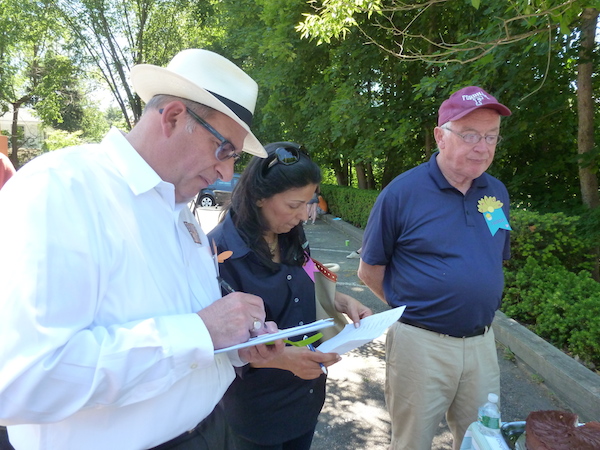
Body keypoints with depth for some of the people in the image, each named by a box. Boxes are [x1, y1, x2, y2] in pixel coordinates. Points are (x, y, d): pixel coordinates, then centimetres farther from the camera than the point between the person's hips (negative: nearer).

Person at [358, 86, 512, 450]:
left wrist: (480, 307, 8)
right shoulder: (402, 192, -13)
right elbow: (370, 270, -6)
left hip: (482, 343, 5)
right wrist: (410, 309, -2)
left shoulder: (498, 192, 3)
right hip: (421, 343, -4)